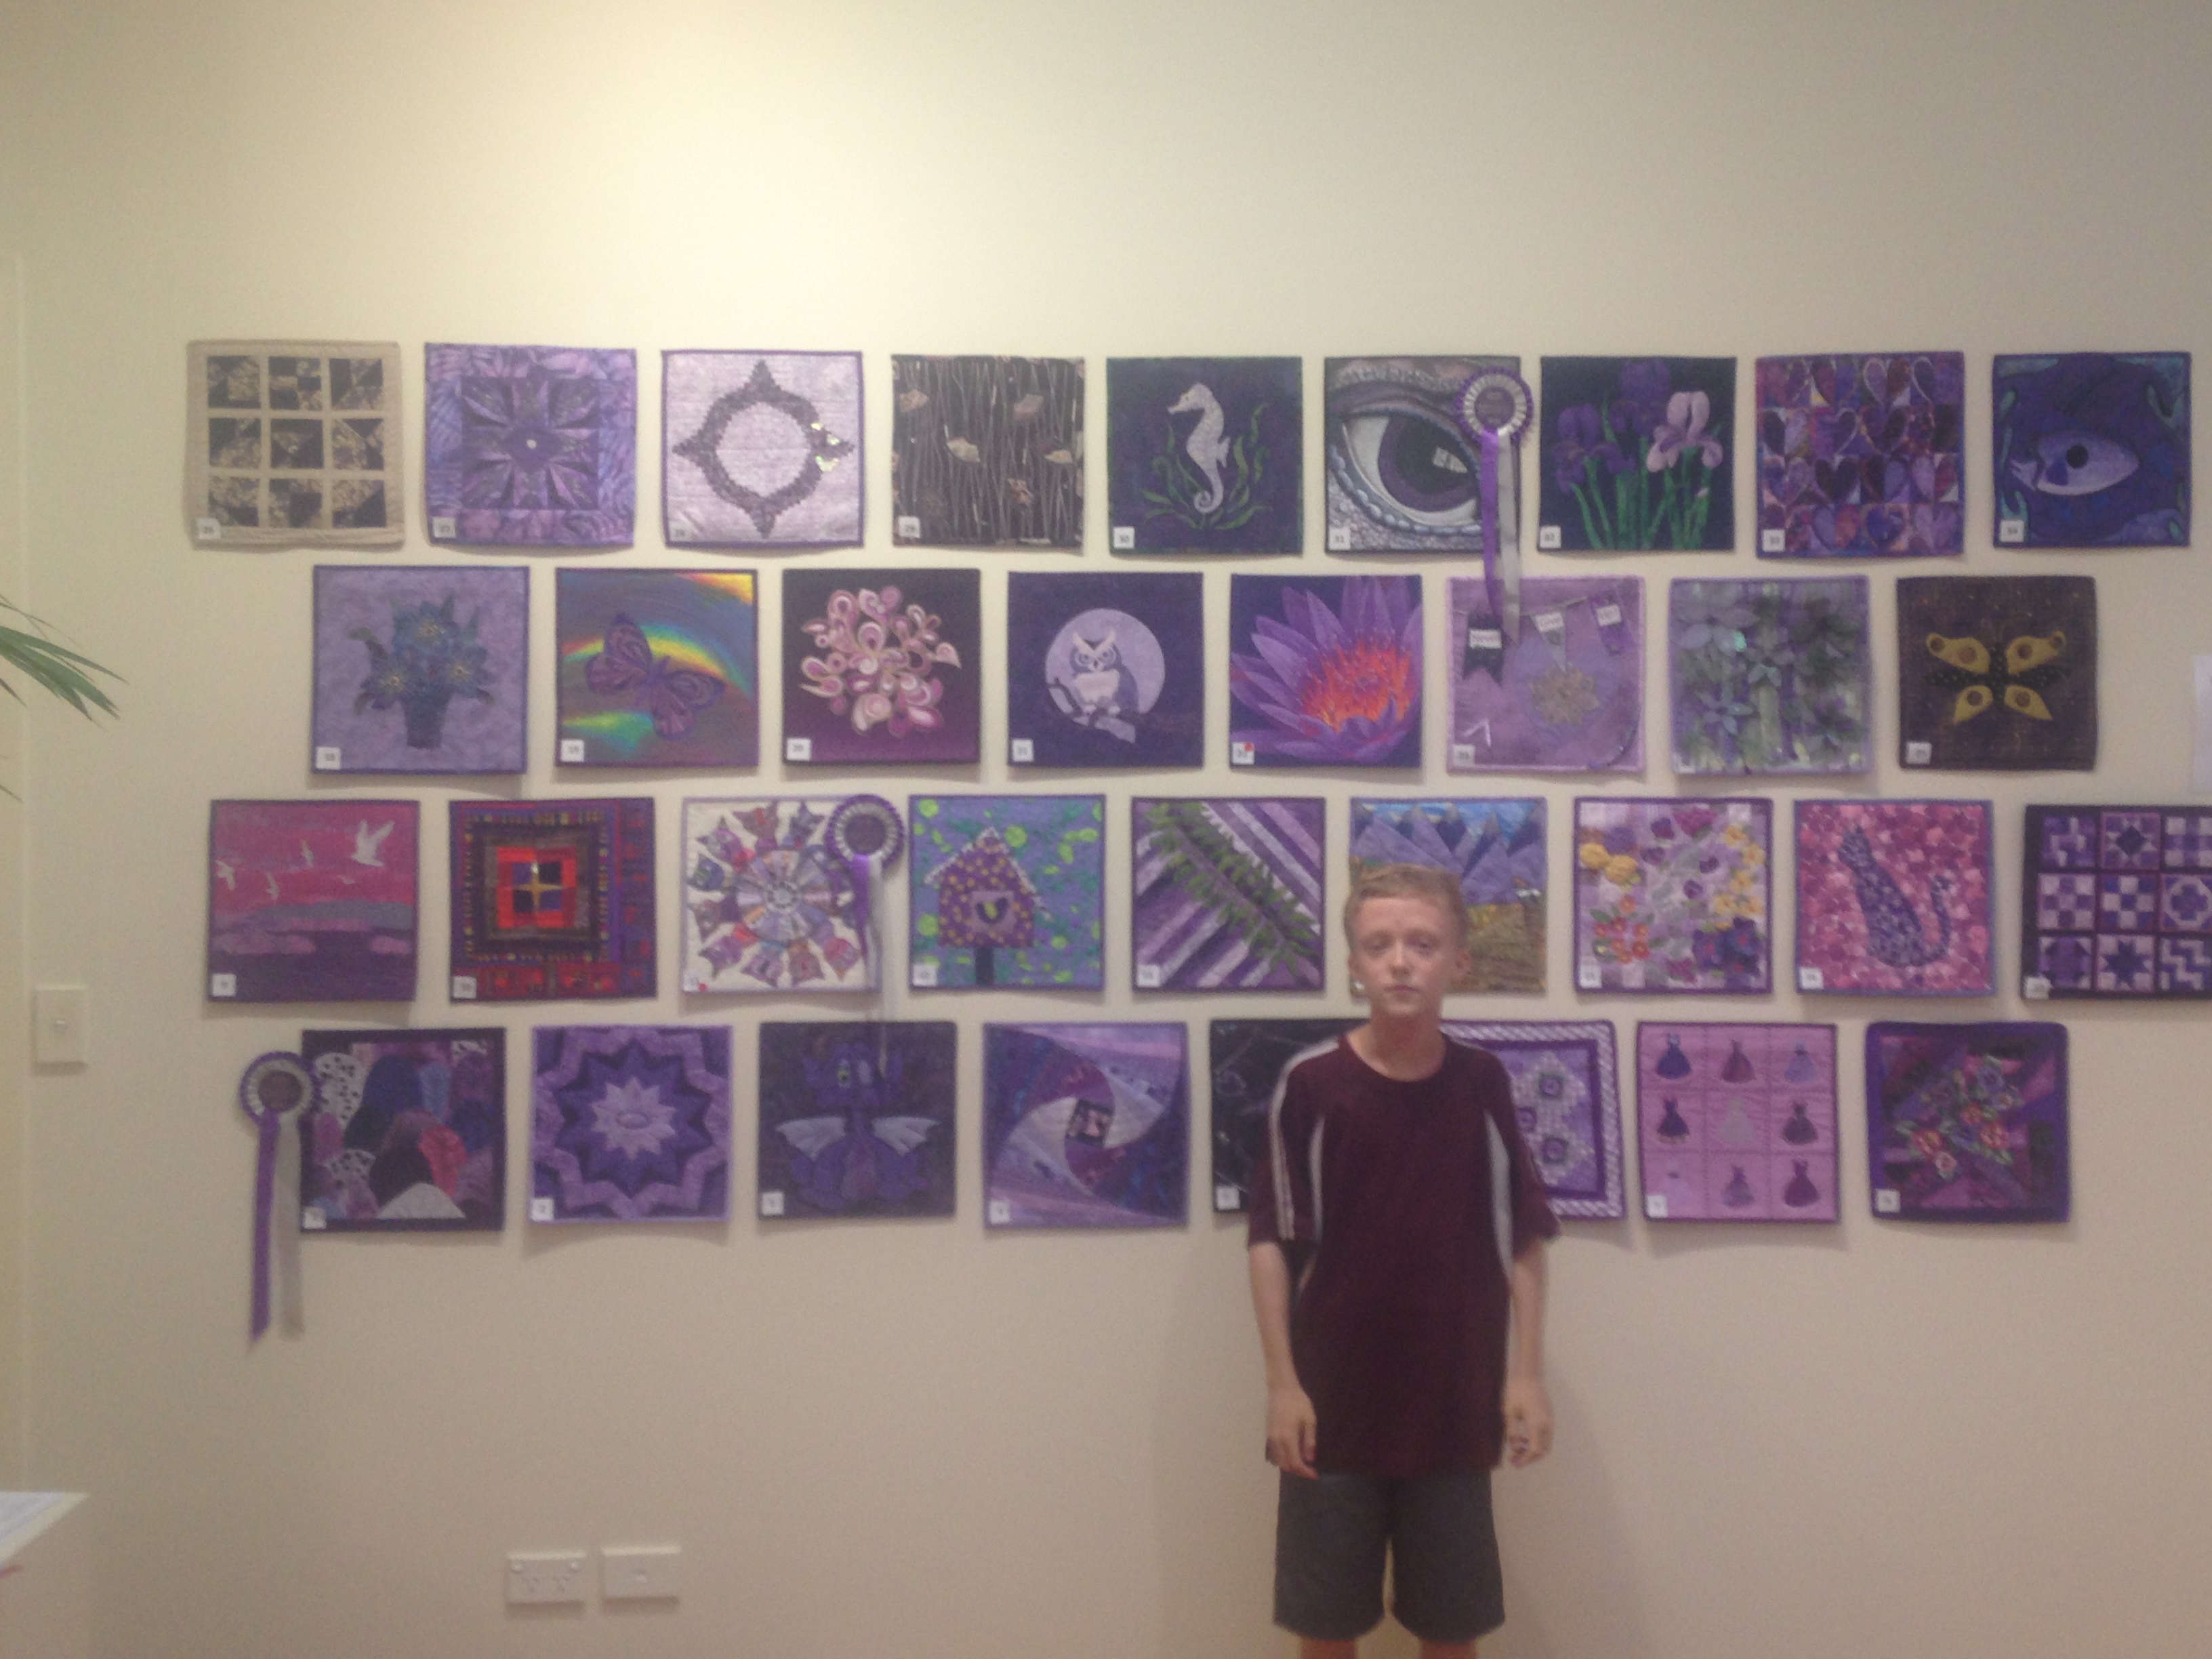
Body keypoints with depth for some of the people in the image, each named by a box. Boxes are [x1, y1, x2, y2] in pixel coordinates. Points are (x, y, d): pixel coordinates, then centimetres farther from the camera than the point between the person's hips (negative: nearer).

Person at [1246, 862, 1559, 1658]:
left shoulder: (1483, 1085, -1)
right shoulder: (1309, 1085, -8)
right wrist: (1282, 1383, -7)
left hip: (1454, 1403, 2)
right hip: (1333, 1402, -1)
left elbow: (1522, 1237, 5)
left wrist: (1526, 1372, 1)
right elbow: (1272, 1241, -4)